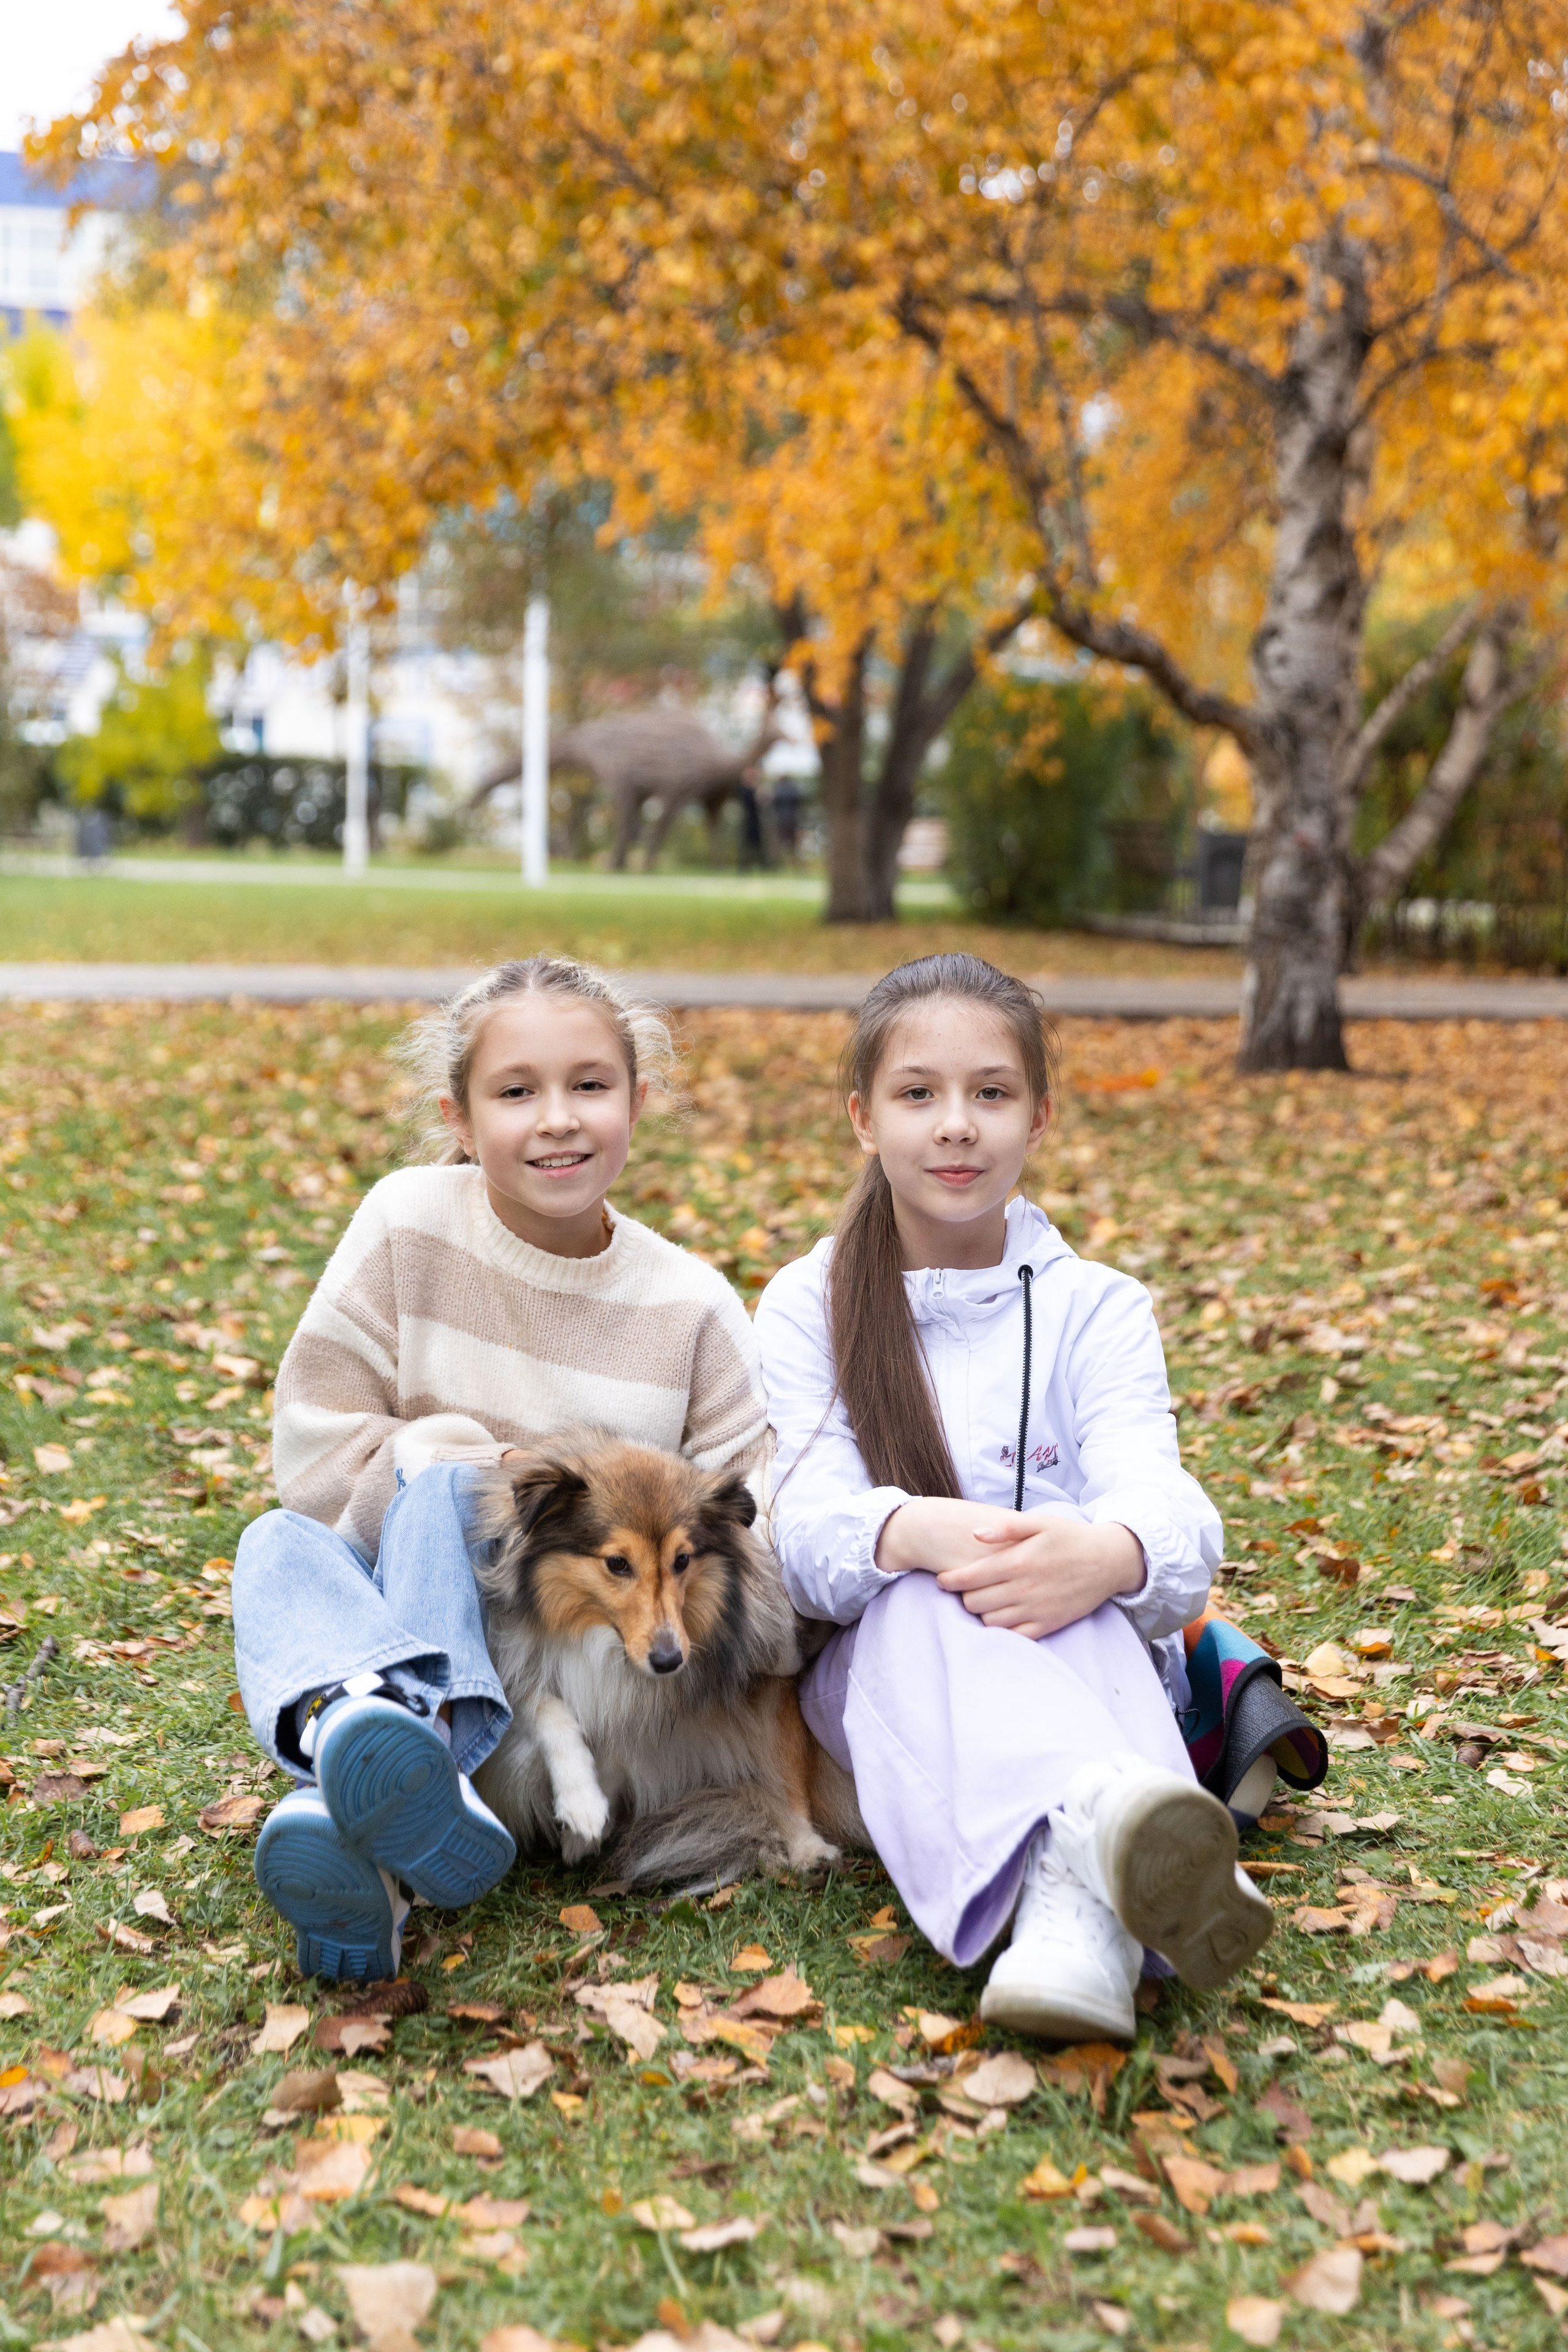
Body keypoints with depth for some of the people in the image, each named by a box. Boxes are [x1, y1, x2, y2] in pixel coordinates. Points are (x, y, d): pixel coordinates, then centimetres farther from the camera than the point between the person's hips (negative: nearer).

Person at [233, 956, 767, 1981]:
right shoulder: (410, 1222, -4)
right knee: (279, 1547, -28)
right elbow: (314, 1454, -5)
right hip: (383, 1599, 1)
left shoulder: (692, 1308, -2)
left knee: (439, 1484, -28)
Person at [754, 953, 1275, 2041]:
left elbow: (1166, 1506, -13)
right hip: (878, 1678, 0)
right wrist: (914, 1533, -36)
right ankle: (1096, 1826, -66)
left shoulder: (1095, 1309, 6)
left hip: (1091, 1664, 0)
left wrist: (1110, 1555, -40)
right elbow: (808, 1523, -10)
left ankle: (1076, 1898, -63)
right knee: (927, 1600, -35)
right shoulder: (808, 1307, 7)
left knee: (1070, 1582, -35)